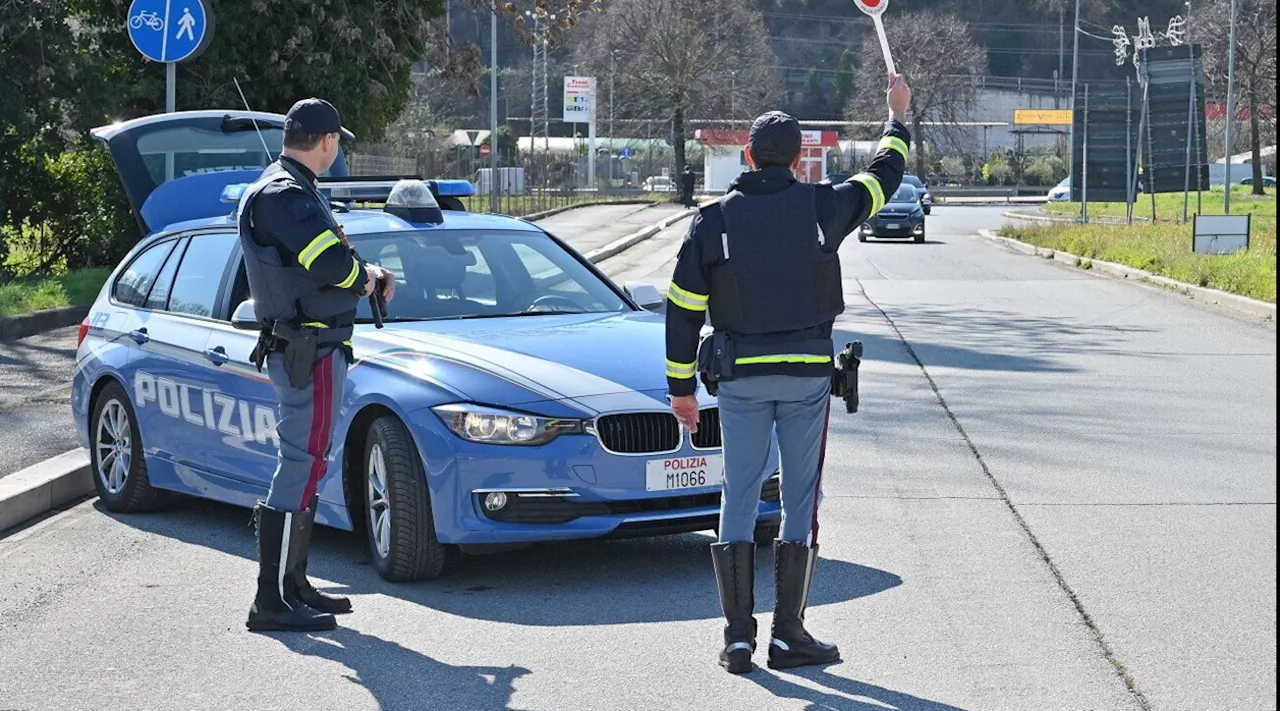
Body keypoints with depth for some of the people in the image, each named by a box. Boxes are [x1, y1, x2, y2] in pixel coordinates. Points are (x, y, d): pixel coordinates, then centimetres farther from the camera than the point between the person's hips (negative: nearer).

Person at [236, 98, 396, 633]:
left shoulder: (291, 190, 17)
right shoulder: (283, 196, -17)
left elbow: (321, 262, 22)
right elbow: (334, 267, -26)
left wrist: (367, 276, 4)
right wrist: (366, 277, -5)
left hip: (303, 349, 11)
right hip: (308, 352, -11)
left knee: (301, 465, 17)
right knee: (302, 465, -10)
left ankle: (293, 585, 26)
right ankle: (272, 601, -8)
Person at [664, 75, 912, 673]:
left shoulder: (712, 219, 0)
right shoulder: (823, 206, -1)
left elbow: (683, 308, 1)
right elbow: (883, 178, 18)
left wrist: (681, 386, 9)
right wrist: (896, 119, 35)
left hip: (739, 378, 1)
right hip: (808, 375, -1)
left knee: (739, 498, 6)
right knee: (801, 500, 5)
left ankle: (738, 636, 3)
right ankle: (788, 634, 6)